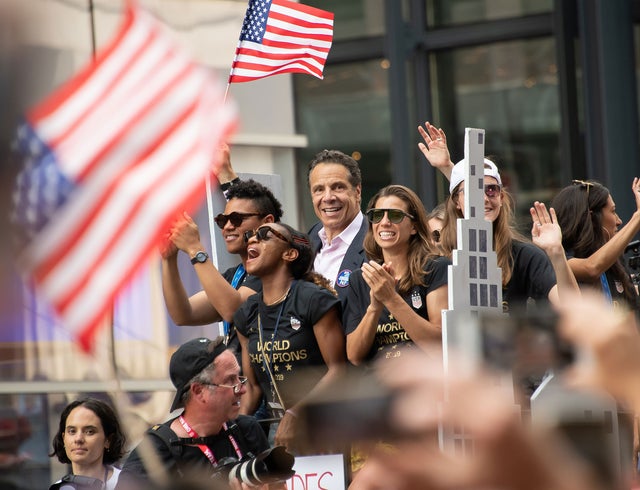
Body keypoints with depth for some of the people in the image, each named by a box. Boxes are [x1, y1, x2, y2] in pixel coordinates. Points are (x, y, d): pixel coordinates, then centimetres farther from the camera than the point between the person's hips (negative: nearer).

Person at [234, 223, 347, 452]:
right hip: (279, 425, 5)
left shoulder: (314, 300, -8)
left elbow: (337, 369, -12)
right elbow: (253, 386, 15)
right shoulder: (248, 314, 11)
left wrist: (295, 415, -20)